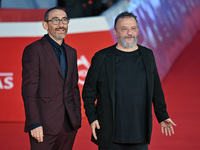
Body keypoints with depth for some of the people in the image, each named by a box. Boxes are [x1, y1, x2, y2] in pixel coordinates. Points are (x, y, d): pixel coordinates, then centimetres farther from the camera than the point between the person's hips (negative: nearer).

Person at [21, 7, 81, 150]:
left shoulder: (71, 52, 16)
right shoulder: (34, 50, -5)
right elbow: (29, 90, -10)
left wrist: (78, 118, 12)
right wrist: (34, 124, -16)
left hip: (69, 124, 6)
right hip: (44, 125, -6)